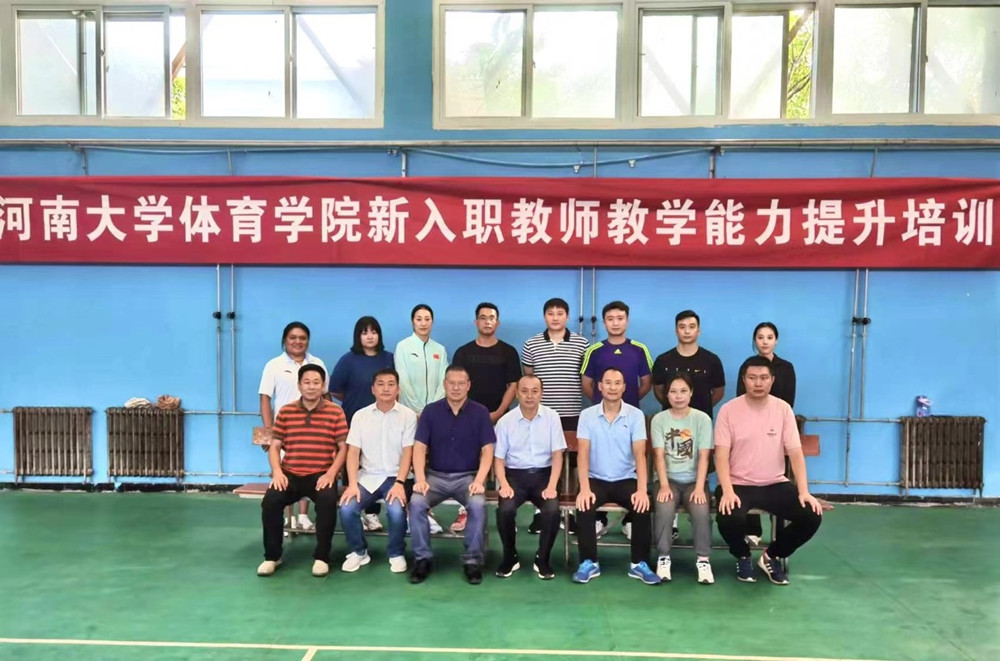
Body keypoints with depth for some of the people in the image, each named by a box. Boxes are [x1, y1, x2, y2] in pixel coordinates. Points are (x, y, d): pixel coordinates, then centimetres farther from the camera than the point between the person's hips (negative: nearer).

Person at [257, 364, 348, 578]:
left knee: (328, 500, -32)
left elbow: (343, 447, 1)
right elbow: (274, 446, 9)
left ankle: (321, 557, -12)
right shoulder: (285, 411, 9)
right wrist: (277, 472, -9)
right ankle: (272, 556, -3)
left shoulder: (335, 412, 3)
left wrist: (331, 474, -13)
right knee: (270, 501, -25)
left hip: (321, 475, -2)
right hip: (290, 474, 2)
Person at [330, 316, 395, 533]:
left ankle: (372, 513, 15)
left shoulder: (388, 359, 6)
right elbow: (335, 390, -3)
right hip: (354, 422, -2)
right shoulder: (348, 360, -3)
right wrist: (354, 401, 5)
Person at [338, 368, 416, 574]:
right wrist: (352, 484, -13)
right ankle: (359, 552, 6)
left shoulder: (408, 416, -2)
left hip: (394, 477, -2)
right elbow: (353, 453, 0)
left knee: (397, 511, -29)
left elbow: (407, 453, -6)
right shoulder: (360, 416, 4)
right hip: (367, 476, 2)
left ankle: (397, 554, 1)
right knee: (346, 508, -22)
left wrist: (399, 483, -19)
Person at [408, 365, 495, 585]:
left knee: (478, 505, -31)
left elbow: (487, 451, -4)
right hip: (435, 475, 1)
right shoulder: (431, 411, 2)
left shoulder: (480, 412, 0)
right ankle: (422, 558, -10)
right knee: (416, 503, -27)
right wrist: (420, 479, -17)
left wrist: (479, 480, -18)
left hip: (467, 476, -1)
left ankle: (472, 560, -13)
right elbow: (419, 447, -2)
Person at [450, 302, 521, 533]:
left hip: (498, 419, -1)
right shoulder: (463, 352, 7)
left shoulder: (508, 352, 3)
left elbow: (513, 385, -1)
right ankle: (465, 512, 8)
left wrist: (498, 413, -10)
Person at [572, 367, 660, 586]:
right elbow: (583, 454, -10)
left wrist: (641, 489, -24)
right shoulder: (587, 415, -3)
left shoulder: (635, 415, -3)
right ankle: (589, 563, -9)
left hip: (626, 479, 0)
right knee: (584, 507, -28)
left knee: (642, 507, -27)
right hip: (597, 479, 0)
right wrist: (585, 488, -24)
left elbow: (640, 454, -10)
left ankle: (638, 564, -7)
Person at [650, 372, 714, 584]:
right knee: (664, 509, -29)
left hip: (693, 480, 0)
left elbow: (703, 457, -5)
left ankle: (703, 559, -11)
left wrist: (699, 487, -16)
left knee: (701, 511, -29)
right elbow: (659, 455, -5)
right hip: (669, 479, 0)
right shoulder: (659, 419, 2)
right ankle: (663, 558, -12)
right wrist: (664, 485, -18)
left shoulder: (702, 419, 1)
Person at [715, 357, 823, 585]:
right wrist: (727, 491, -24)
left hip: (775, 484, 3)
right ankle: (743, 557, 6)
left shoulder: (783, 409, 0)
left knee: (812, 516, -17)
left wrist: (804, 491, -13)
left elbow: (795, 452, -2)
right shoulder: (729, 410, -7)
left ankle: (772, 556, 10)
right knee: (729, 518, -32)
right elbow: (721, 455, -10)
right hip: (739, 484, -3)